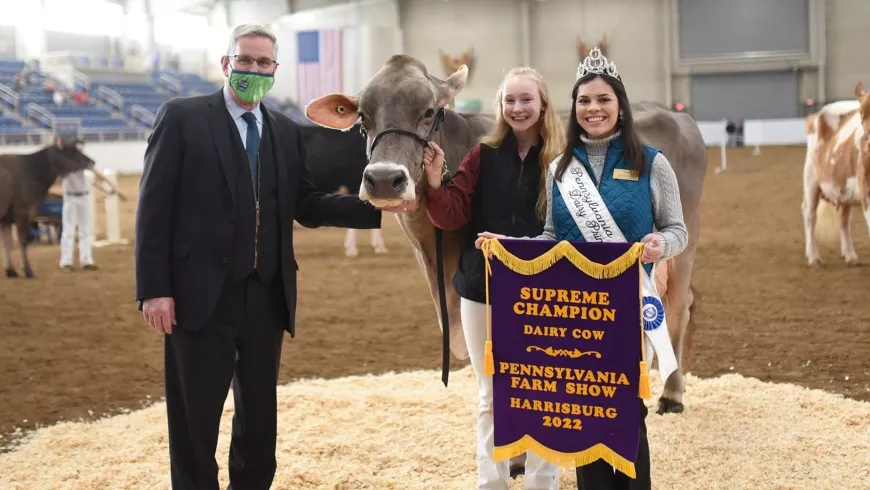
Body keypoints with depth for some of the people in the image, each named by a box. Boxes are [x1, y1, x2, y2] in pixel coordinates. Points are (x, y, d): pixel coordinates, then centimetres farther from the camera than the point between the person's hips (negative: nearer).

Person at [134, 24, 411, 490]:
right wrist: (154, 290, -13)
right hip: (202, 295, -4)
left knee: (260, 414, 14)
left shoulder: (286, 130, 12)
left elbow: (305, 207, 10)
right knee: (195, 418, 4)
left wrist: (375, 205, -3)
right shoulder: (182, 117, -3)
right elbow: (153, 207, -7)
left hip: (266, 296, 5)